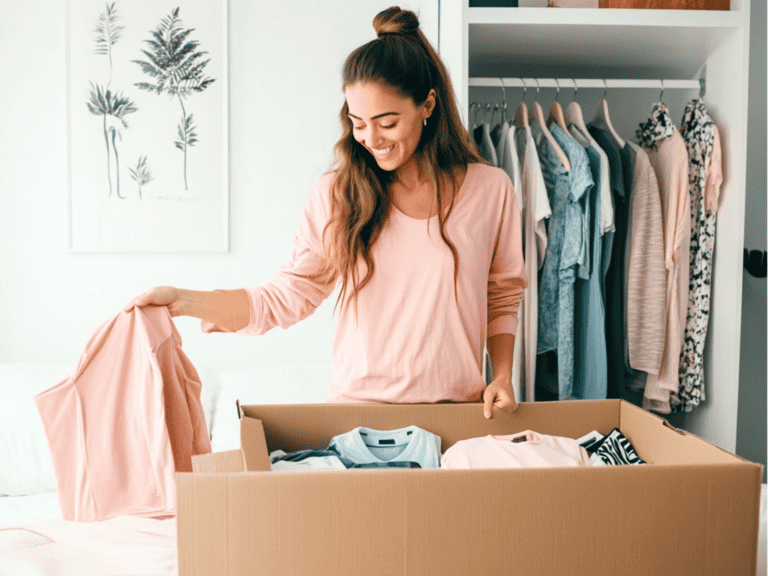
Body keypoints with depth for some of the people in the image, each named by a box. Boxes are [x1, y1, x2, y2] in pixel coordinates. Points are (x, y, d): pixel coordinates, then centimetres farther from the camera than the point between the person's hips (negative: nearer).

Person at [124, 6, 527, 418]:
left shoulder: (490, 189, 2)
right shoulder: (336, 195, 0)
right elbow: (285, 298, 1)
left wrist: (503, 376, 1)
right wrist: (183, 301, -9)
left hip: (457, 415, 1)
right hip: (358, 407, 0)